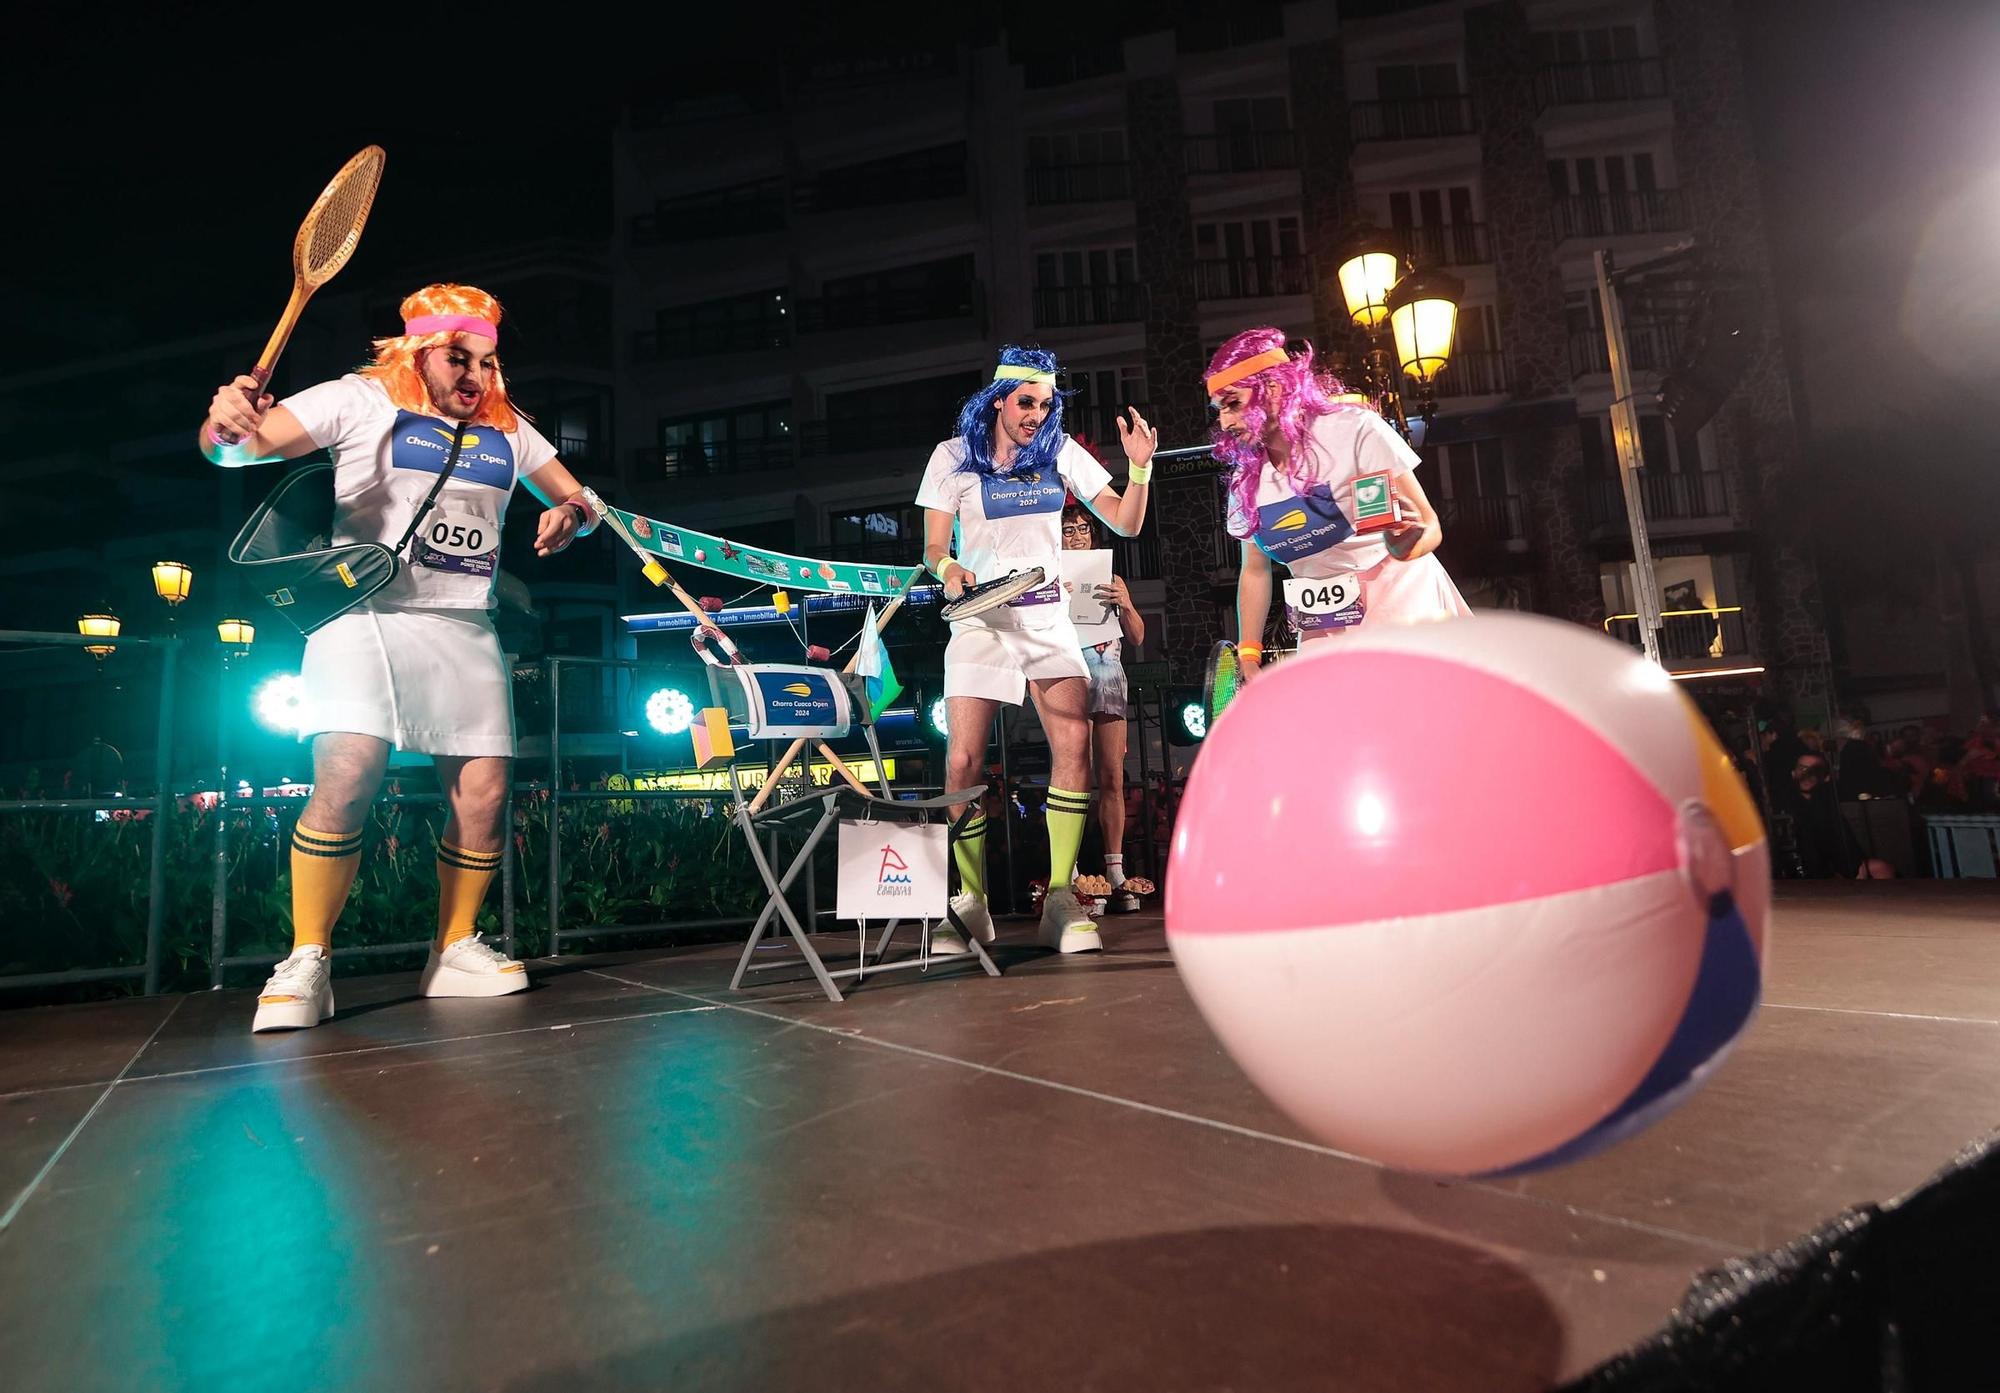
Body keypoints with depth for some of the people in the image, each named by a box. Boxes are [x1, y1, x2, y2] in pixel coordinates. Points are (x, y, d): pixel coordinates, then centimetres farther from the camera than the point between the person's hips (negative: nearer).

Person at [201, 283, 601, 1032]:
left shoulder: (507, 428, 13)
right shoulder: (361, 399, 1)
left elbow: (581, 502, 17)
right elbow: (237, 447, -6)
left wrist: (570, 514, -8)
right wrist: (227, 423, -31)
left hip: (465, 627, 4)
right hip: (368, 614, -4)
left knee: (483, 794, -3)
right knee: (347, 780, -20)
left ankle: (454, 950, 14)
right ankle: (306, 964, -4)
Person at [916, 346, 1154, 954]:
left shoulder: (1060, 452, 9)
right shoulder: (953, 457, 4)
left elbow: (1126, 524, 7)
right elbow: (933, 548, 1)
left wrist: (1140, 467, -9)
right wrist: (948, 570, -21)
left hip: (1048, 618, 2)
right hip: (981, 619, -1)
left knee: (1075, 745, -17)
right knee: (962, 762, -12)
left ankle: (1061, 900, -6)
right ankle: (971, 904, 4)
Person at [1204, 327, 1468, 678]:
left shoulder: (1352, 428, -13)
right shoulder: (1246, 475, 1)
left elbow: (1429, 525, -14)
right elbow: (1255, 570, 9)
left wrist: (1407, 546, -36)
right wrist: (1248, 658, 4)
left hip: (1401, 606, -4)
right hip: (1322, 631, 4)